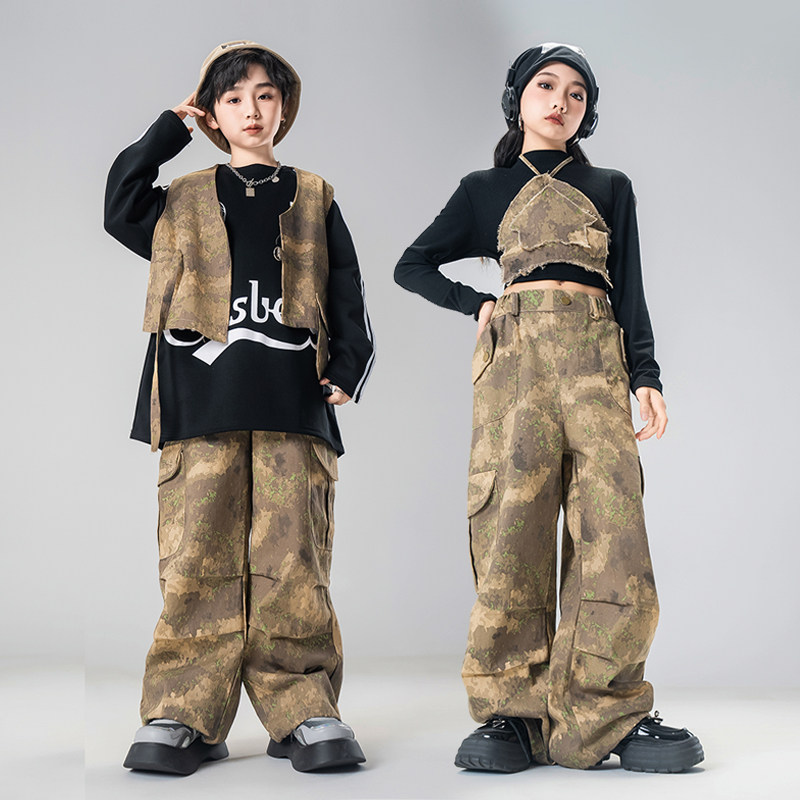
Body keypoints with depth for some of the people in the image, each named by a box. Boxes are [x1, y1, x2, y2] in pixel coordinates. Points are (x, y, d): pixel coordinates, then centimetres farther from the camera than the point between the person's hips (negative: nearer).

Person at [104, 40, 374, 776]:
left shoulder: (314, 200, 21)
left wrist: (346, 370, 2)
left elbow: (346, 294, 15)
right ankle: (185, 714, -2)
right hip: (202, 406, 0)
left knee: (292, 559, -5)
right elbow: (121, 207, 2)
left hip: (292, 405, 0)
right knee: (199, 559, -5)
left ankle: (304, 710, 0)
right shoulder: (185, 202, 21)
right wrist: (172, 128, 12)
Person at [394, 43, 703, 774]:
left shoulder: (610, 188, 21)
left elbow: (631, 291, 14)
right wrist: (478, 305, 6)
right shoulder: (486, 189, 20)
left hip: (596, 356, 1)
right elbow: (413, 265, 21)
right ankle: (512, 712, -10)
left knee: (609, 525, -12)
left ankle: (607, 712, -10)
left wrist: (646, 376, 1)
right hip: (516, 355, 0)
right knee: (513, 523, -11)